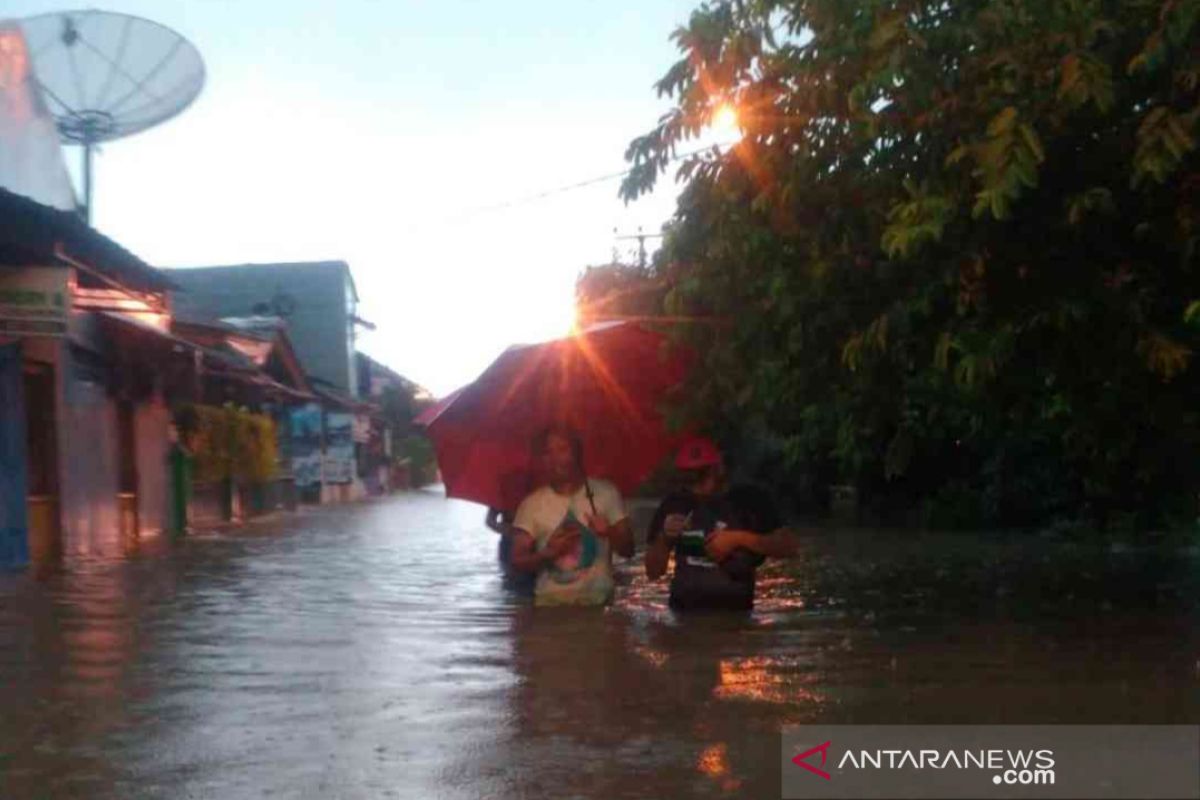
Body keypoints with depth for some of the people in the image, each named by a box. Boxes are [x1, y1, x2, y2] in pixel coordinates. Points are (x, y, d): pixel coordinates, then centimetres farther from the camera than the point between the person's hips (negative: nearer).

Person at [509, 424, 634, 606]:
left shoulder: (606, 492, 0)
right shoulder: (531, 504, 1)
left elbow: (628, 549, 1)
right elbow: (517, 561, 0)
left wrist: (610, 534, -19)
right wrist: (548, 553, -18)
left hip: (598, 602, 0)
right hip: (550, 603, 0)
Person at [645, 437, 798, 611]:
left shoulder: (749, 500, -4)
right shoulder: (673, 505, 2)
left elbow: (788, 546, -11)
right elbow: (653, 572, 5)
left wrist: (739, 538, -21)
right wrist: (663, 538, -14)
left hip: (735, 613, -2)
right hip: (684, 613, 2)